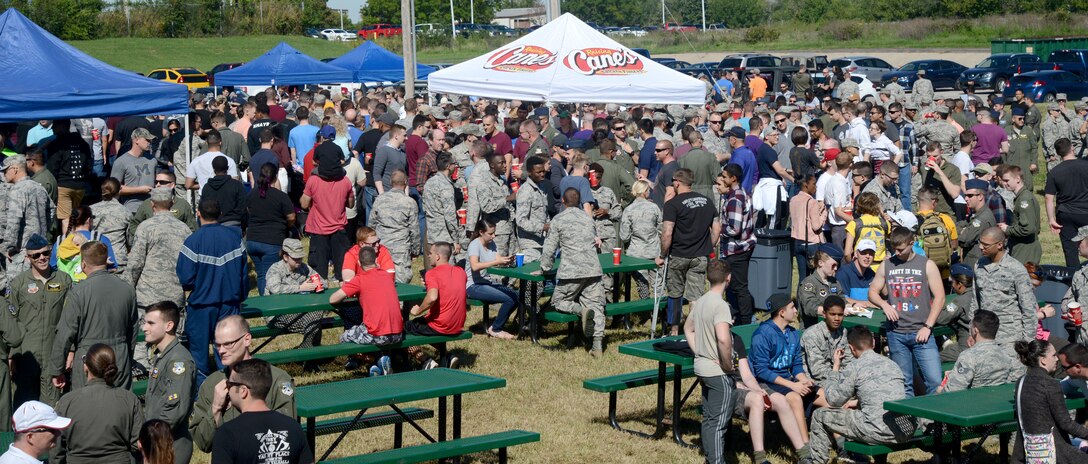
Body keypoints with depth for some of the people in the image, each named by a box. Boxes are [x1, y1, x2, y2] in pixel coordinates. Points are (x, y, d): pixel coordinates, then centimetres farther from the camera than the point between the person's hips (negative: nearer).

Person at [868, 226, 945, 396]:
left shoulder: (926, 265, 1)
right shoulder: (886, 265, 9)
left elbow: (939, 297, -2)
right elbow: (872, 292, 16)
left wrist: (927, 327, -9)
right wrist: (884, 305, -6)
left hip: (921, 333, -3)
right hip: (896, 334, 3)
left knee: (935, 380, -11)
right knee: (903, 384, 8)